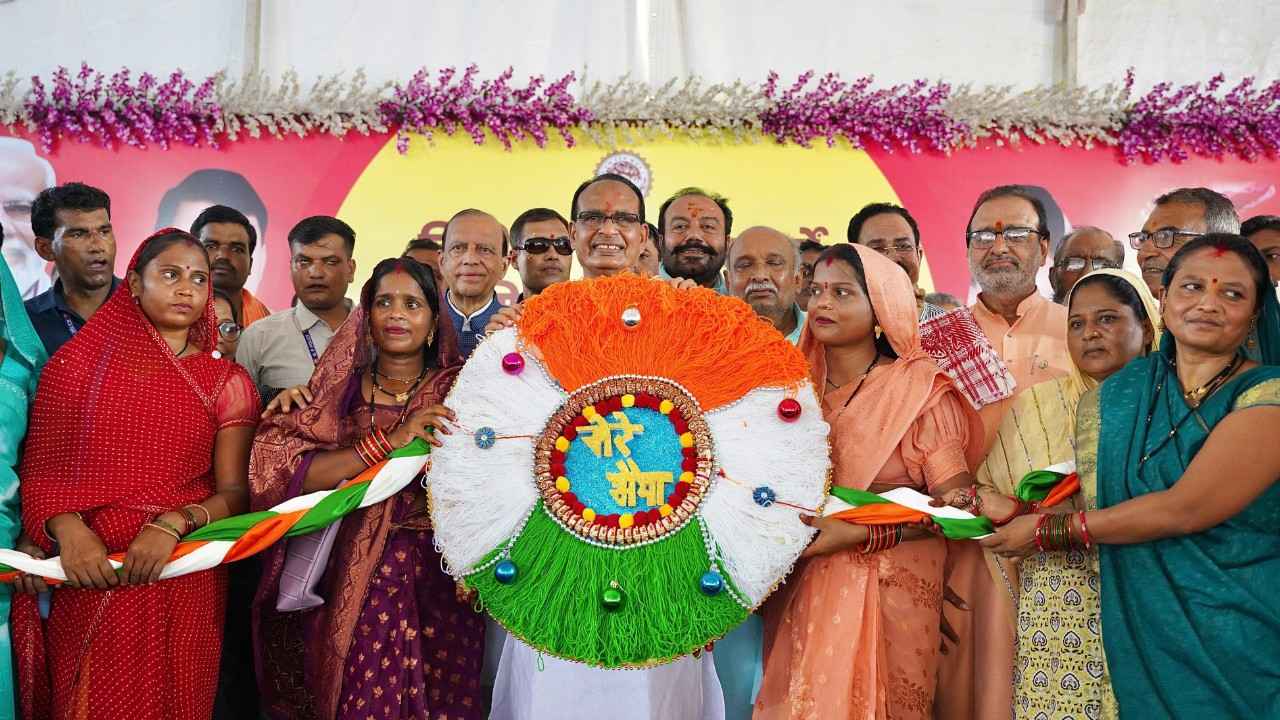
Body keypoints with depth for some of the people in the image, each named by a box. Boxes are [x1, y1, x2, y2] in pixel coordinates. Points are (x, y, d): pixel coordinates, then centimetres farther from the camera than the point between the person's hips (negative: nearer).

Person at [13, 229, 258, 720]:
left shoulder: (227, 382, 4)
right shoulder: (79, 360, 4)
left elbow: (234, 492, -3)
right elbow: (41, 468, 0)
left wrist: (172, 525, -21)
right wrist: (67, 531, -18)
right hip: (91, 580, 0)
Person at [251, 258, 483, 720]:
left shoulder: (459, 386, 2)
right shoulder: (338, 391, 6)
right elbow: (283, 474, -10)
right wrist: (387, 442, -18)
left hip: (437, 577, -1)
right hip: (352, 581, 1)